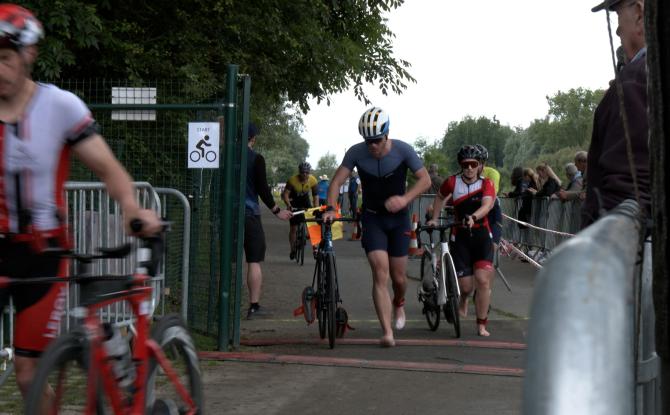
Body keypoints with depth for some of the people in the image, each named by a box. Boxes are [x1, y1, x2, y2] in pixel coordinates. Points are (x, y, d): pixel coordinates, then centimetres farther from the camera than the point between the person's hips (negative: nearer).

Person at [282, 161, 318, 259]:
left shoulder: (313, 180, -21)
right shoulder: (292, 180, -28)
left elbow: (315, 196, -16)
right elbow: (285, 194, -29)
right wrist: (288, 205, -44)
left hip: (306, 200, 2)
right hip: (294, 202, -2)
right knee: (293, 227, -3)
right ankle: (293, 249, 10)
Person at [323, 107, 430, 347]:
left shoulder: (402, 150, -14)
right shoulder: (356, 153, -12)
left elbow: (425, 180, -12)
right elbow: (337, 181, -11)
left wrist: (405, 199, -28)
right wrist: (331, 208, -27)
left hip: (398, 218, 1)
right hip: (372, 218, 0)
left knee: (398, 277, 6)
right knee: (380, 273, -16)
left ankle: (399, 303, 44)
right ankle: (387, 333, -18)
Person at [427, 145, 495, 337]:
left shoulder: (486, 184, -4)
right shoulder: (453, 182, -2)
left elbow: (487, 204, -22)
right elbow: (440, 197, 17)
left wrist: (474, 217, -39)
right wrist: (434, 219, 12)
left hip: (482, 236, 0)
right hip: (460, 237, 0)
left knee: (483, 280, -13)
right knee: (466, 286, -3)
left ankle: (482, 325, 0)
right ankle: (464, 299, 37)